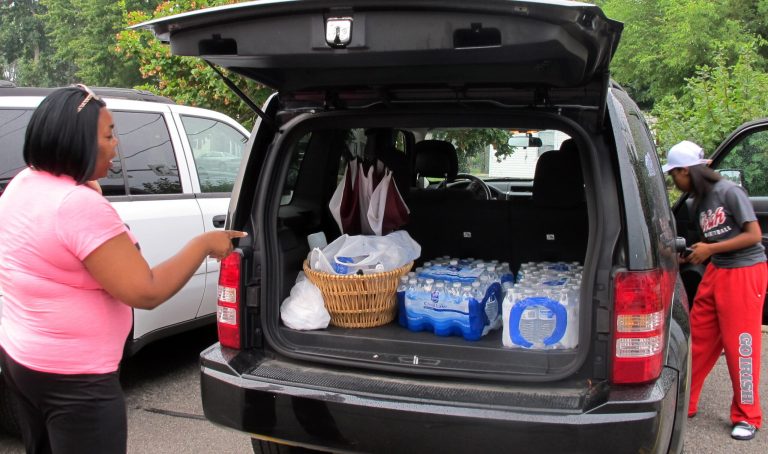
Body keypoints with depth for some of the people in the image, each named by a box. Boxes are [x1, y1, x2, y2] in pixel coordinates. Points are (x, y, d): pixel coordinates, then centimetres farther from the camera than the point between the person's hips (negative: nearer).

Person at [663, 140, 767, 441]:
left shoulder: (729, 192, -13)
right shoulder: (700, 201, 10)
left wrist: (709, 249, -15)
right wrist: (692, 255, -1)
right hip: (716, 272, 8)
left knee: (739, 346, 0)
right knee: (698, 340, 9)